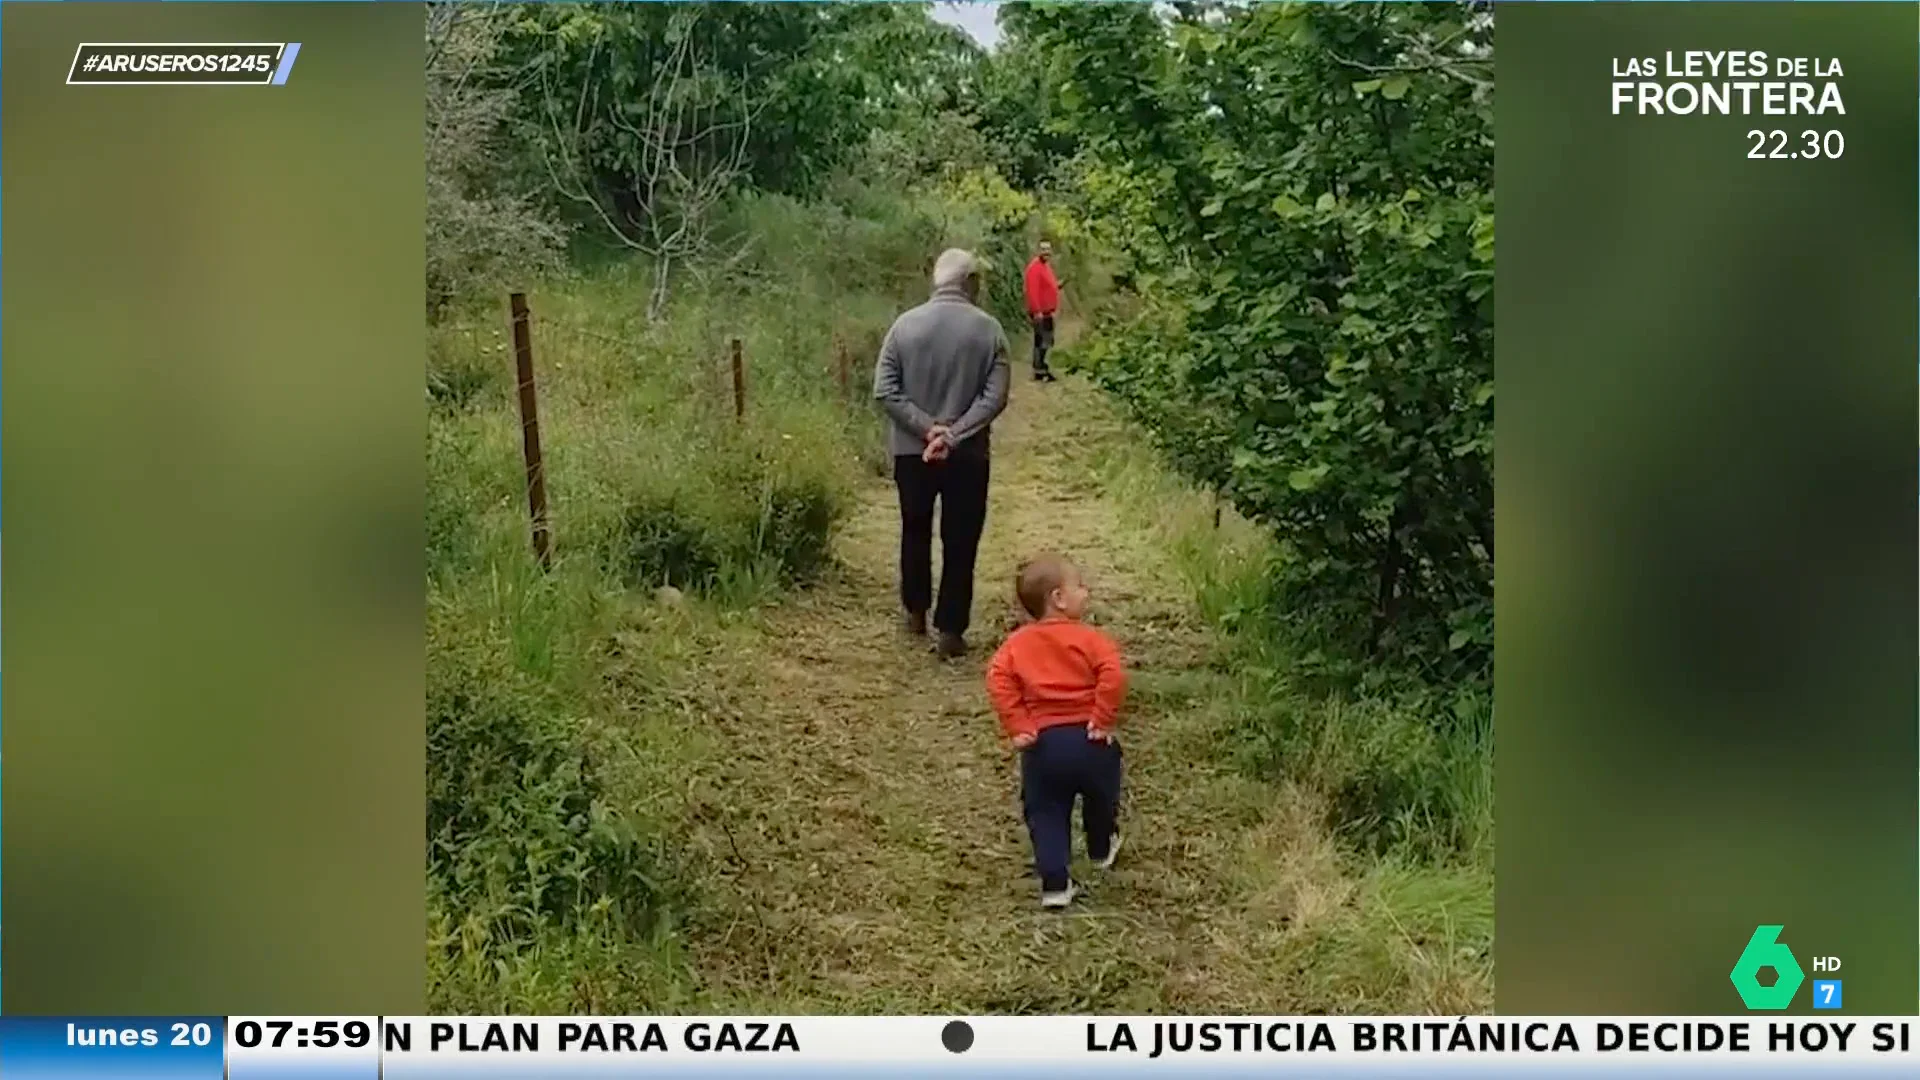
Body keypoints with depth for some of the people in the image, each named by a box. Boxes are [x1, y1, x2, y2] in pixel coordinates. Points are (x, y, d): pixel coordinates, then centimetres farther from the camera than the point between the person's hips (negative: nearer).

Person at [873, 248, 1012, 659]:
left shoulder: (905, 324, -3)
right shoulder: (989, 329, -6)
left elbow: (885, 390, -8)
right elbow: (995, 397, -14)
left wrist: (927, 427, -9)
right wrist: (952, 435, -16)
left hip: (911, 451, 2)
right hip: (967, 455, -2)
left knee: (915, 533, 21)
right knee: (960, 544, 6)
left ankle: (916, 612, 34)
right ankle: (950, 632, 6)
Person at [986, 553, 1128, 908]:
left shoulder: (1017, 643, 5)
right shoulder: (1088, 638, -5)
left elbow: (999, 681, -7)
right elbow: (1113, 676, -19)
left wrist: (1017, 727, -7)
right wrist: (1104, 720, -11)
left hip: (1042, 743, 1)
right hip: (1089, 739, -1)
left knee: (1046, 813, 11)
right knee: (1100, 798, 26)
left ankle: (1055, 884, 2)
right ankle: (1102, 849, 48)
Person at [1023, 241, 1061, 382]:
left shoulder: (1046, 265, 14)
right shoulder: (1035, 267, -17)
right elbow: (1032, 290, -23)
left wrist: (1057, 285, 10)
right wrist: (1037, 311, -26)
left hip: (1047, 311, 10)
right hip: (1040, 313, -10)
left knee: (1047, 341, 14)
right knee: (1041, 341, -7)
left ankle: (1041, 368, 21)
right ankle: (1039, 371, -4)